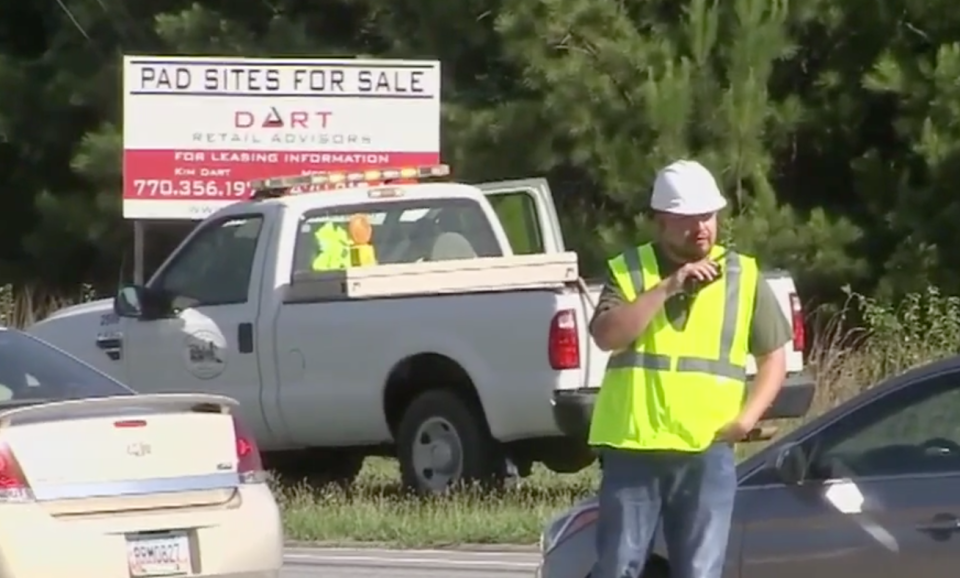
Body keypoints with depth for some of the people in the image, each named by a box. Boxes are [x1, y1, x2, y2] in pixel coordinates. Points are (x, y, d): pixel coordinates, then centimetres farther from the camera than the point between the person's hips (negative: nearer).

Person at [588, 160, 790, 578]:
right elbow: (606, 335, -13)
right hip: (633, 449, -1)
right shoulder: (629, 271, 4)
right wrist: (667, 288, -18)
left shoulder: (743, 277, 8)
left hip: (707, 453, 1)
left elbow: (774, 357, 10)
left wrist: (746, 418, -5)